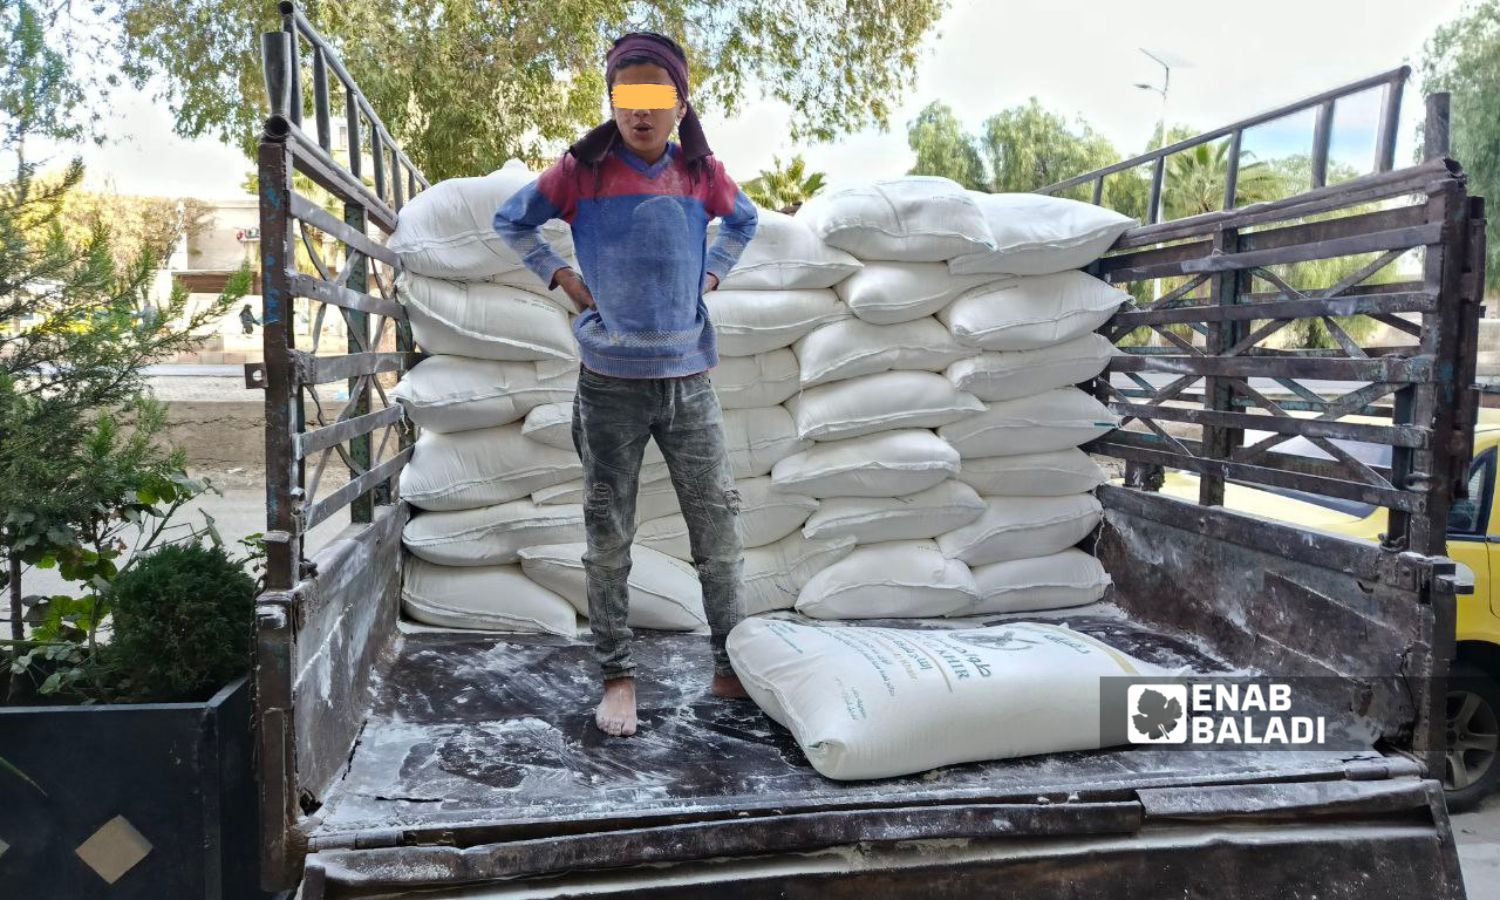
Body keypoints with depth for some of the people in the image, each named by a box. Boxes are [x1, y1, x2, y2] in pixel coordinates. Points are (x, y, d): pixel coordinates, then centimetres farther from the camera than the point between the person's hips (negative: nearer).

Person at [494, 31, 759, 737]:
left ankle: (732, 667, 20)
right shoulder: (582, 170, -2)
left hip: (688, 379, 2)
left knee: (719, 526, 5)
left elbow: (743, 221, 25)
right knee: (609, 537, 4)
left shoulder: (700, 172, 4)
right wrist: (560, 275, 2)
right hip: (610, 383, -2)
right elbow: (511, 220, 12)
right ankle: (616, 675, 18)